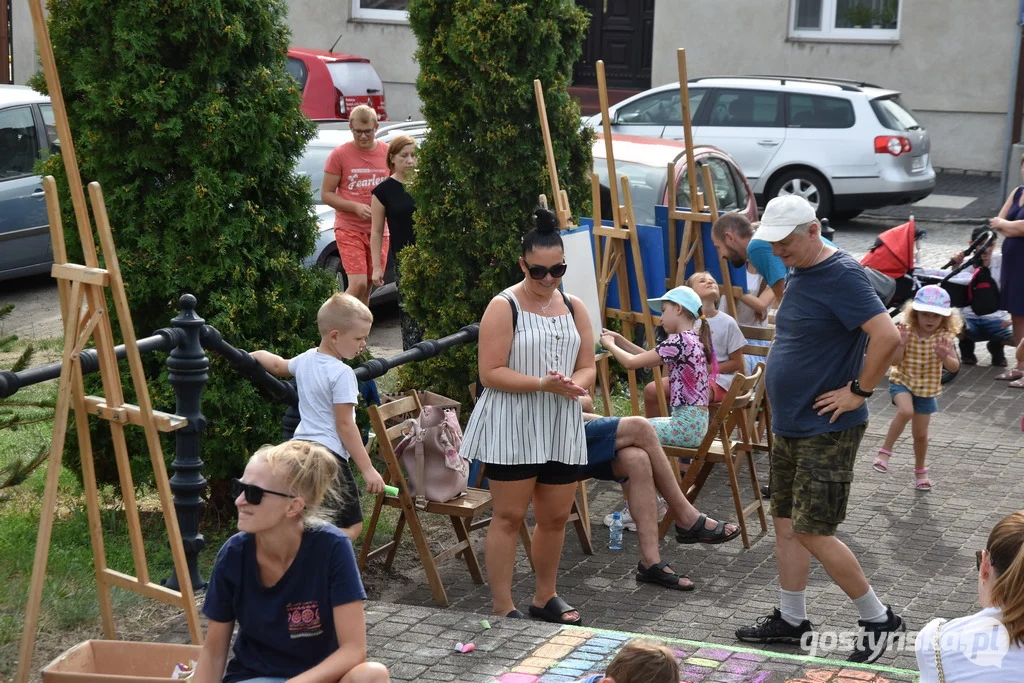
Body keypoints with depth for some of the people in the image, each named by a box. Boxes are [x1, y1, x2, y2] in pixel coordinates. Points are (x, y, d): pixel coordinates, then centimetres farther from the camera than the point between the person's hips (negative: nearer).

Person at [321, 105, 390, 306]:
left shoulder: (387, 153, 4)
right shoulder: (340, 155, -4)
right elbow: (326, 194, -3)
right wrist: (355, 207, -16)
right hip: (349, 230, -3)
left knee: (368, 285, 7)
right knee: (358, 284, -15)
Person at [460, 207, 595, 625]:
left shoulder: (574, 309, 10)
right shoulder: (503, 308, -8)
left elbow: (587, 367, 12)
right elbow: (490, 373, -14)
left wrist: (575, 384, -12)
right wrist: (544, 383, -22)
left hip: (561, 428, 6)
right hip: (512, 429, -6)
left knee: (556, 516, 12)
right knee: (509, 516, -2)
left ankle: (545, 597, 28)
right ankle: (503, 607, 4)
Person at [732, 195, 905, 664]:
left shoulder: (841, 276, -19)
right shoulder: (798, 274, 11)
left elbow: (887, 336, -29)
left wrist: (857, 391, -21)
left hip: (827, 431, -9)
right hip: (789, 426, 10)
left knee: (812, 532, -7)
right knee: (785, 522, 14)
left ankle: (878, 620, 8)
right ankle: (790, 620, 26)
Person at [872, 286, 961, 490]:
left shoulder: (944, 337, -12)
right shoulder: (907, 331, -15)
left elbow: (954, 367, -15)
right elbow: (895, 361, -19)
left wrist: (945, 356, -35)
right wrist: (901, 344, -36)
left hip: (927, 389, 2)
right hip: (902, 381, -2)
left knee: (921, 434, 9)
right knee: (906, 411, -33)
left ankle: (920, 471, 33)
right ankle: (884, 452, -18)